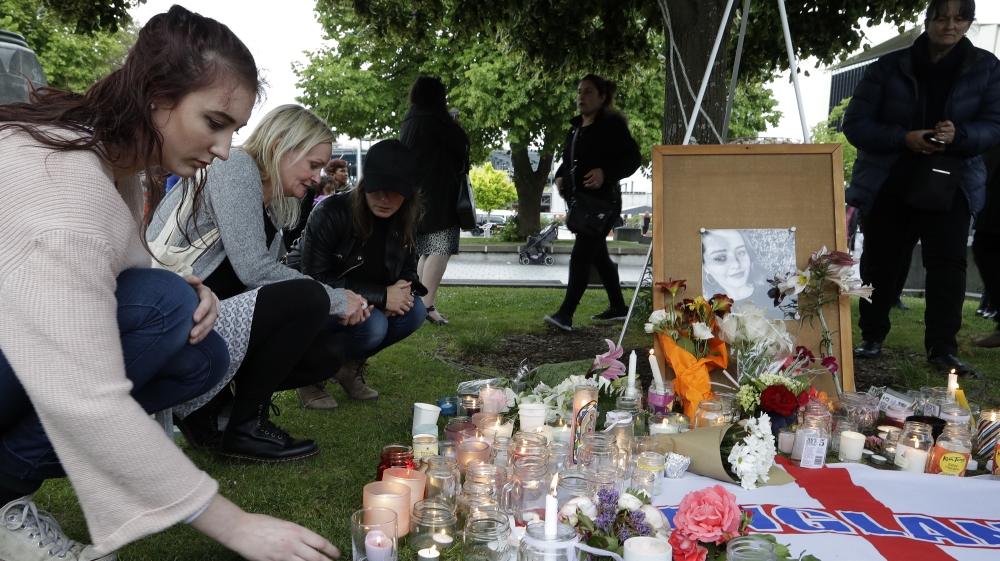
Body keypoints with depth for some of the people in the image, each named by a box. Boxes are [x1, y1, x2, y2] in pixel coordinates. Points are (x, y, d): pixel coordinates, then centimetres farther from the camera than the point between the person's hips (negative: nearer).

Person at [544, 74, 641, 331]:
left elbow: (633, 158, -14)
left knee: (581, 255, -15)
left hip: (602, 201, -9)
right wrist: (560, 176, 6)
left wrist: (605, 172, -28)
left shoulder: (612, 125, -9)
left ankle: (565, 314, -19)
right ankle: (618, 307, 28)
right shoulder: (576, 127, 16)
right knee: (598, 255, 15)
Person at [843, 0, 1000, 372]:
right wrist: (903, 137, -22)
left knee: (948, 262, -8)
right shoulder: (889, 67, -2)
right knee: (880, 262, 6)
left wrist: (959, 136, -24)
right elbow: (856, 124, -6)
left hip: (950, 186, 0)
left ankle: (943, 348, 0)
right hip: (887, 183, 0)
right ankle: (871, 339, 20)